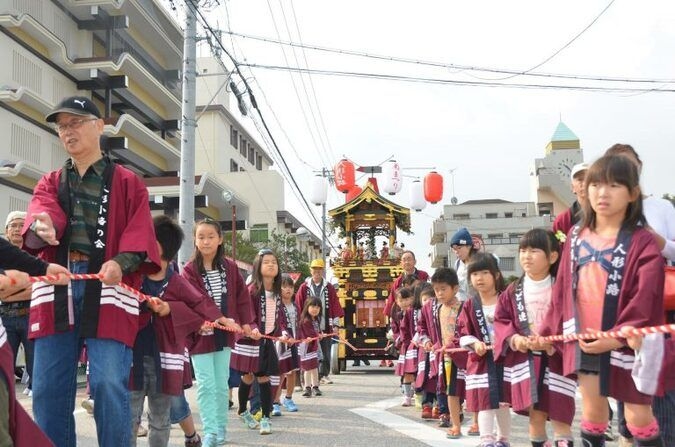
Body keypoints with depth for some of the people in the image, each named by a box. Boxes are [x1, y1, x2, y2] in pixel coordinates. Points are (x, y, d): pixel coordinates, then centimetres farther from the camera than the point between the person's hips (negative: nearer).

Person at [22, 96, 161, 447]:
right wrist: (40, 227, -26)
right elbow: (37, 219, -2)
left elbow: (140, 236, 0)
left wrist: (120, 263, -21)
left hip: (108, 285, -3)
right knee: (48, 388, 3)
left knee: (109, 386, -10)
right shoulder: (50, 183, 20)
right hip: (57, 285, 3)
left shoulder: (127, 182, 11)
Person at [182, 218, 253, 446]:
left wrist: (245, 321, 4)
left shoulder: (230, 267, 4)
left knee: (221, 384, 11)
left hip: (225, 334, 3)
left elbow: (242, 295, 9)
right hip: (201, 334, -3)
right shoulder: (190, 270, -7)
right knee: (206, 385, -4)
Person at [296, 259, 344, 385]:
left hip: (325, 326, 1)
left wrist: (335, 324, 0)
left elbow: (335, 306, 5)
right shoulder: (304, 287, 3)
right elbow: (298, 307, 3)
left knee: (326, 352, 4)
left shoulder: (329, 288, 6)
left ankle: (324, 375, 16)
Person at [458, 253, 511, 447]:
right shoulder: (469, 305, 2)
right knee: (484, 402, -4)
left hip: (505, 356, 0)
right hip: (481, 359, 1)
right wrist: (475, 343, -15)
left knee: (503, 401, 10)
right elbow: (463, 331, 1)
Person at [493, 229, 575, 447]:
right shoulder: (513, 291, 5)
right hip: (525, 360, 3)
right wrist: (513, 338, -11)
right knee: (535, 415, 9)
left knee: (560, 416, 0)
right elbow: (500, 320, 6)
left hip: (557, 360, -3)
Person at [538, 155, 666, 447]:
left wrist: (620, 336, -25)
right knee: (592, 412, 14)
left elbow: (646, 298, -17)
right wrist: (550, 332, 11)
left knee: (638, 416, 6)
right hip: (584, 340, 4)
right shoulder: (577, 236, 5)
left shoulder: (642, 242, -10)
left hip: (626, 343, -4)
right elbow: (563, 289, 10)